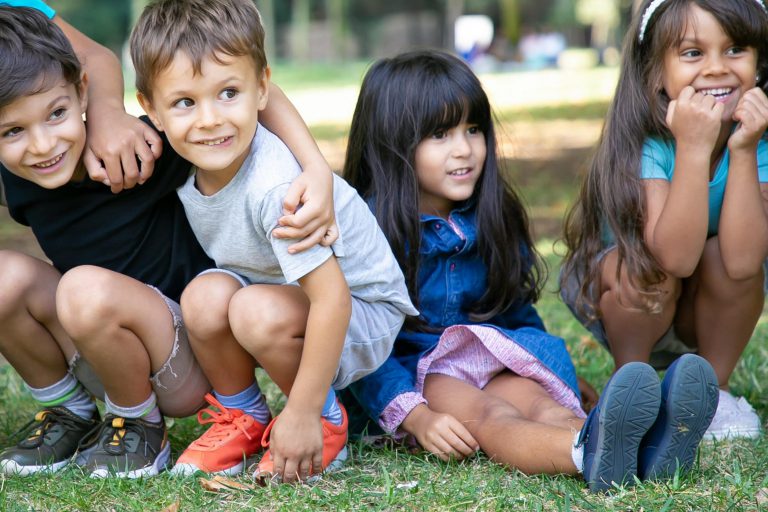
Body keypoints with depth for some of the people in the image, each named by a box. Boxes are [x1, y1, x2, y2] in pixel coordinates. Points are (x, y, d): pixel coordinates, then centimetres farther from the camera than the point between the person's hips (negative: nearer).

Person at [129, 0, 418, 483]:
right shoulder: (186, 168, -12)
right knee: (205, 296, -23)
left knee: (258, 312, -33)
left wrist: (303, 415, -29)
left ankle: (327, 420, -6)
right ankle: (243, 417, 3)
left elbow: (332, 299, -34)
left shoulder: (275, 186, -35)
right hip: (283, 296, 6)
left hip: (362, 314, -6)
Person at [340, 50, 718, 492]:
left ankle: (639, 448, -59)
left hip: (485, 364, 5)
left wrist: (552, 371, 6)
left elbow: (516, 311, 19)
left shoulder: (490, 219, 9)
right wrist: (417, 417, -27)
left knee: (537, 399, -28)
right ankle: (589, 454, -66)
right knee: (489, 415, -34)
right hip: (406, 376, -5)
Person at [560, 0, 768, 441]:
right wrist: (693, 149, -46)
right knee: (649, 265, -33)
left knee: (725, 256, -27)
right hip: (614, 300, -3)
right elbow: (676, 258, -40)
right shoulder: (645, 143, -28)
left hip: (707, 318, 3)